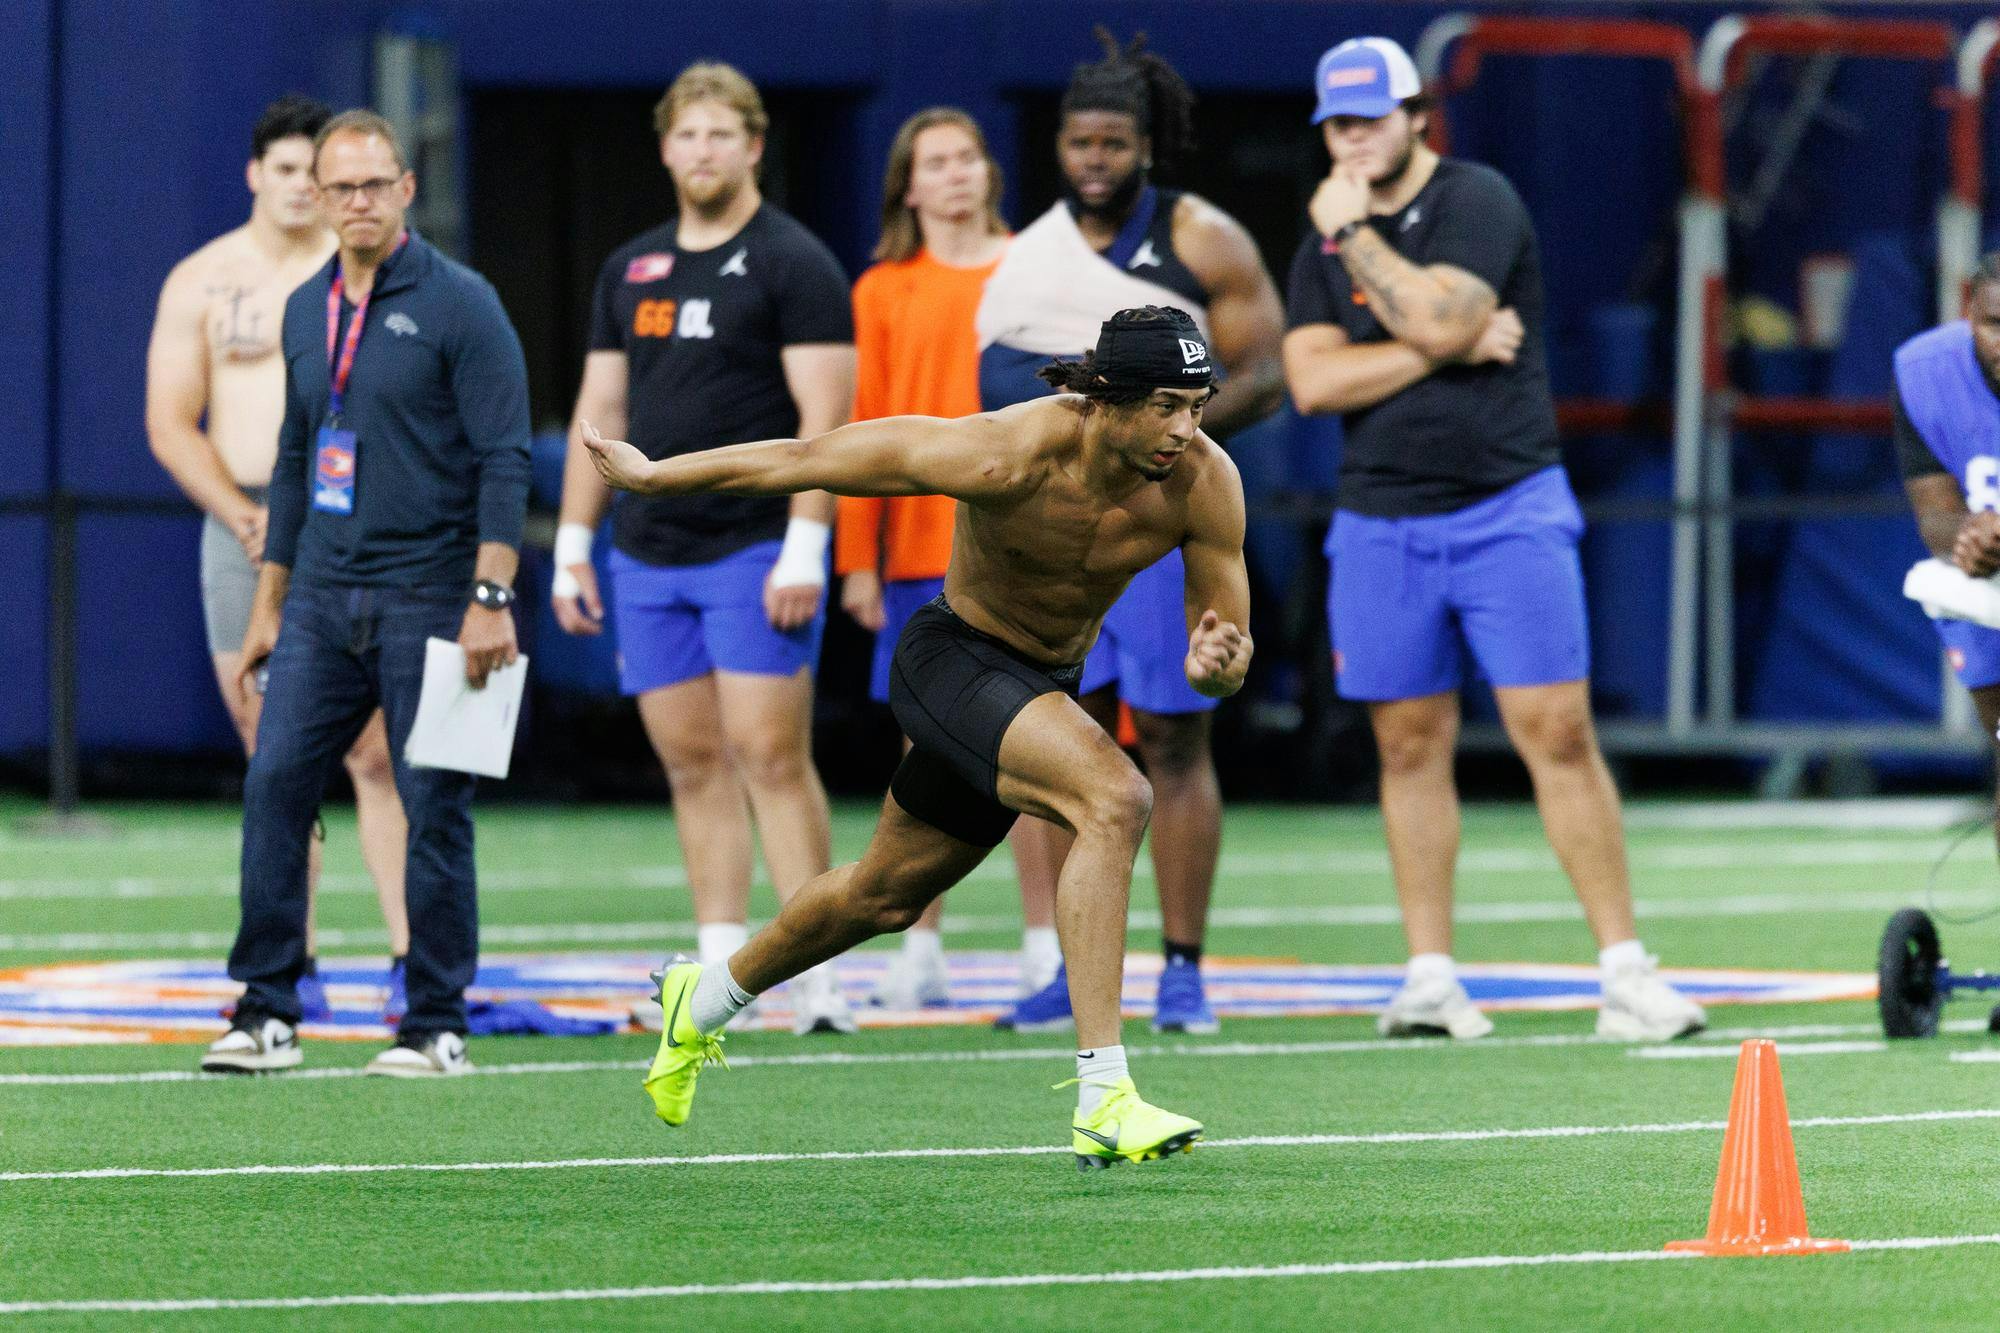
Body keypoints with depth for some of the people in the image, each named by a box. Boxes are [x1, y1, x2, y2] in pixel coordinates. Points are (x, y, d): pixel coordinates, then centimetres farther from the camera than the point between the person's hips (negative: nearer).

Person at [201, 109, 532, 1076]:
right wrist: (268, 603, 18)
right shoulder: (306, 309, 12)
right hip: (322, 598, 6)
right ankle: (266, 1013, 2)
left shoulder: (460, 306, -7)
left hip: (426, 597, -6)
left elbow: (504, 458, -10)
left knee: (433, 808, -2)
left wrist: (491, 599, -17)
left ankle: (436, 1025, 6)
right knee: (274, 784, -3)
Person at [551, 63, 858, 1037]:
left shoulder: (792, 263, -3)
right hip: (647, 556, 6)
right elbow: (599, 412, 19)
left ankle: (816, 976, -10)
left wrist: (804, 548, -17)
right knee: (692, 763, 5)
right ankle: (720, 974, 8)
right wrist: (572, 546, 13)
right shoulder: (630, 271, 15)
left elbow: (824, 413, -10)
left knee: (770, 755, -11)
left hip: (756, 551, -6)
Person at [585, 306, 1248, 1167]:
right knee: (1116, 800, -31)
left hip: (1047, 683, 6)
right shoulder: (1009, 454, -32)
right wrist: (654, 476, -12)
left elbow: (1232, 649, -9)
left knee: (886, 896, 23)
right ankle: (1102, 1100, -33)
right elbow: (808, 460, -21)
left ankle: (703, 1001, 50)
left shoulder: (1204, 481, -19)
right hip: (954, 661, -6)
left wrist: (1216, 665, -35)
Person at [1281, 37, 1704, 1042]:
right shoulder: (1324, 239, 10)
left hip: (1507, 511, -4)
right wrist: (1449, 350, -11)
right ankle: (1430, 977, 11)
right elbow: (1313, 382, -4)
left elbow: (1439, 317, -21)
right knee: (1410, 745, 5)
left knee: (1558, 734, -9)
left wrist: (1353, 231, -11)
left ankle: (1624, 970, -8)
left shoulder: (1477, 202, -5)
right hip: (1379, 525, 4)